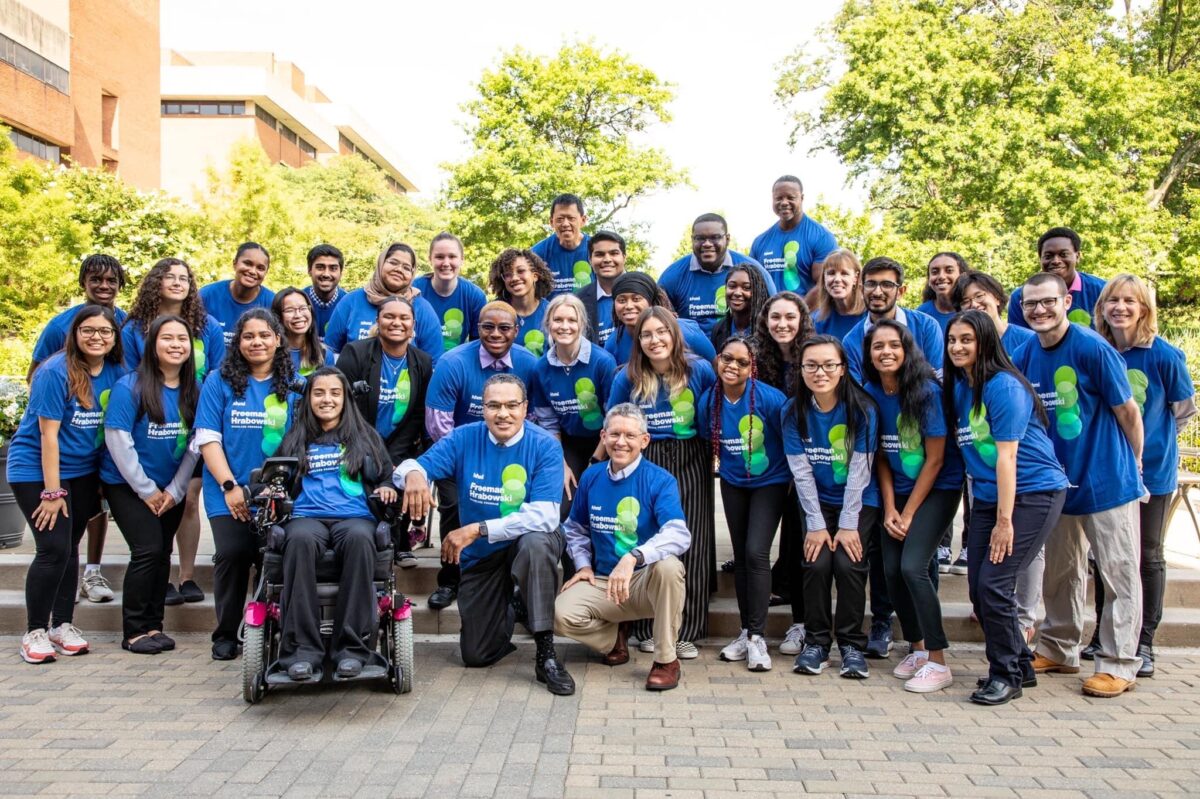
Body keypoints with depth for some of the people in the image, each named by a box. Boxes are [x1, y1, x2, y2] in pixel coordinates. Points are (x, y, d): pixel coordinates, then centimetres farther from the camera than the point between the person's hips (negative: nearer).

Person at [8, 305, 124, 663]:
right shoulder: (56, 372, -17)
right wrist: (52, 491, -17)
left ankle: (62, 625, 21)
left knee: (70, 548, 10)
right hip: (37, 470, -5)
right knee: (54, 549, -10)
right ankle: (35, 631, 3)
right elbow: (48, 433, -17)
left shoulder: (116, 373, -2)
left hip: (83, 472, 5)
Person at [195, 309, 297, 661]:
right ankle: (225, 635, 5)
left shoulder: (294, 385, 8)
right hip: (230, 494, -1)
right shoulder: (219, 382, 6)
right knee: (233, 553, -15)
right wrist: (230, 486, -8)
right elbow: (207, 439, 1)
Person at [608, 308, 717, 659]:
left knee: (691, 545, -1)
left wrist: (714, 455, 2)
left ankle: (686, 631, 10)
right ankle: (648, 628, 12)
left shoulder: (700, 371, -1)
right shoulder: (627, 378, -1)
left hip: (690, 463, 1)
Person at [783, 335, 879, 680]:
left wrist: (848, 525, -16)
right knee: (817, 563, -15)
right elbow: (802, 472, -8)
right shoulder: (793, 411, -8)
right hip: (818, 502, 2)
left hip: (859, 502, -2)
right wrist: (816, 524, -11)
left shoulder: (862, 409, -15)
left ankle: (851, 644, 3)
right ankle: (816, 642, 4)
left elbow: (859, 471, -15)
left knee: (848, 563, -17)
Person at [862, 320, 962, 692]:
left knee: (912, 566, -18)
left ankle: (938, 662, -5)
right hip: (898, 490, 5)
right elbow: (881, 455, 4)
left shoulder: (927, 391, -17)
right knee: (891, 570, -1)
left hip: (938, 488, -5)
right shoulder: (871, 392, -2)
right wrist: (889, 508, -5)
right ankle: (917, 648, 20)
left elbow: (934, 459, -14)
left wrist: (908, 514, -11)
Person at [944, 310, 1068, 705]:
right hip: (988, 496, 8)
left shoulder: (1004, 386, -15)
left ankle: (1007, 675, 6)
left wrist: (1004, 521, -19)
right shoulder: (956, 388, 8)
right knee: (979, 588, 5)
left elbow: (1006, 456, -18)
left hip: (1033, 494, -8)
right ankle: (1021, 665, 25)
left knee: (993, 584, -12)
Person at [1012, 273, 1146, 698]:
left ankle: (1118, 664, 12)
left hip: (1107, 479, -6)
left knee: (1119, 573, 3)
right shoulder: (1023, 357, -1)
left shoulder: (1093, 349, -17)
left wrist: (1134, 463, 1)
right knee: (1058, 572, 16)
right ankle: (1058, 650, 30)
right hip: (1056, 483, 6)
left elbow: (1128, 412, -8)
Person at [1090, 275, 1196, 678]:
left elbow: (1184, 410, 1)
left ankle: (1144, 643, 18)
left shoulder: (1164, 356, -12)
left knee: (1147, 555, 8)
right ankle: (1103, 634, 26)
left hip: (1152, 469, -3)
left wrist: (1150, 439, 3)